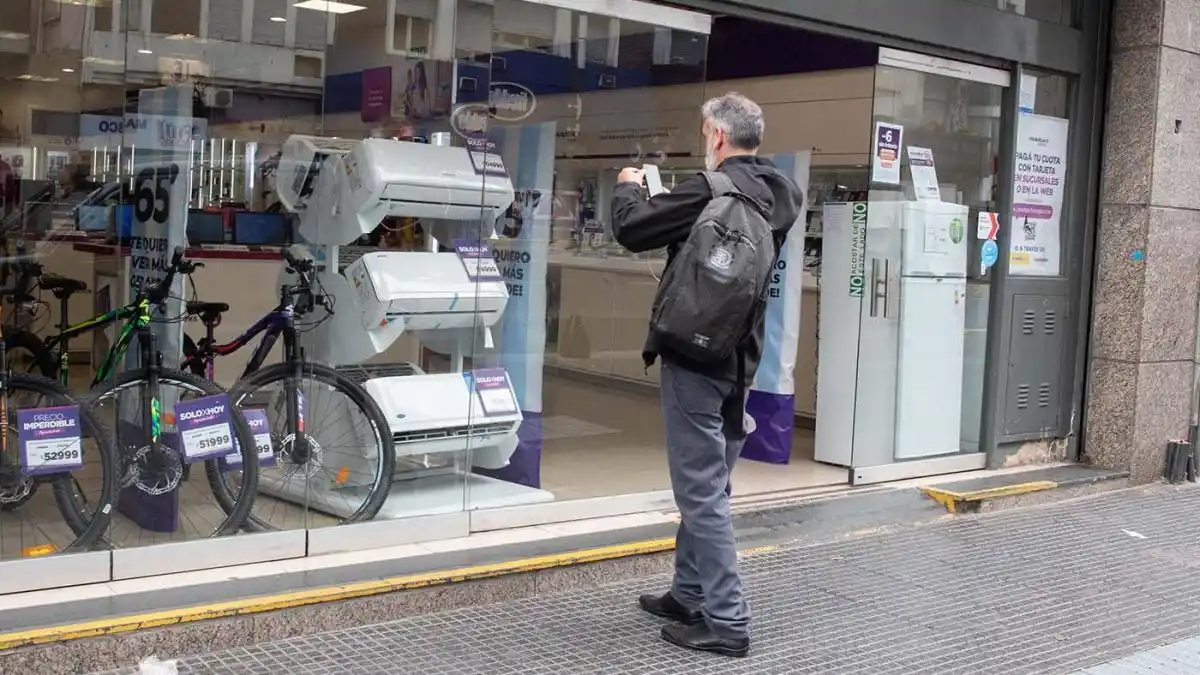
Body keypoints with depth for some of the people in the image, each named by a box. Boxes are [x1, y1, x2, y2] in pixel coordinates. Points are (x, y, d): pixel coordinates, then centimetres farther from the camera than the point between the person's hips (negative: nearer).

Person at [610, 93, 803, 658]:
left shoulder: (709, 191, -20)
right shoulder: (780, 194, 5)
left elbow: (630, 229, -14)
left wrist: (628, 187, 6)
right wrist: (663, 196, 17)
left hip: (696, 354, -8)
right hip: (742, 355, 8)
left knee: (702, 490, -3)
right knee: (709, 483, 18)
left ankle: (727, 620, 0)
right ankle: (689, 595, 29)